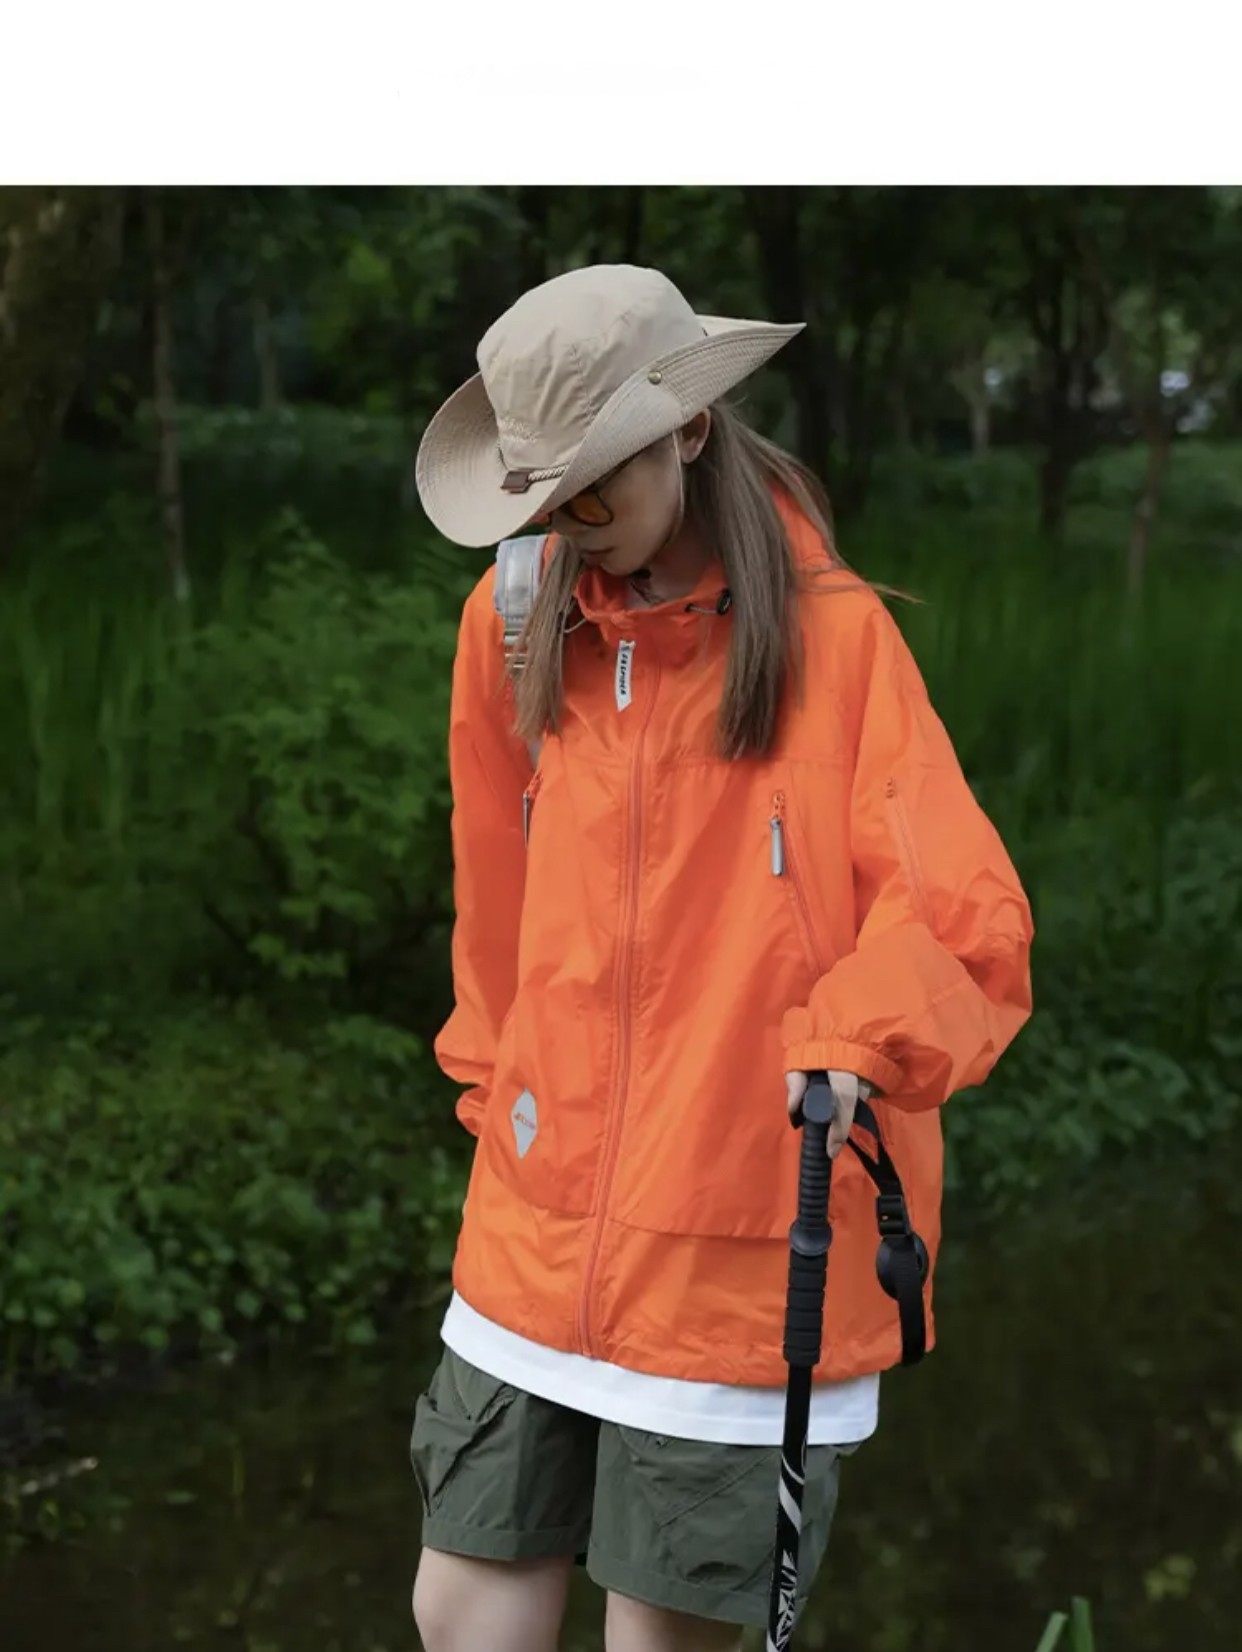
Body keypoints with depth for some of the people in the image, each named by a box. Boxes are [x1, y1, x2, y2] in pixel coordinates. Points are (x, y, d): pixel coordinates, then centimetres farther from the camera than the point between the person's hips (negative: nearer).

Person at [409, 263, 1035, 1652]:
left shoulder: (833, 634, -9)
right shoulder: (518, 627, 4)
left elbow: (964, 919, -14)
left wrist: (859, 1035, -30)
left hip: (748, 1262, -4)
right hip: (535, 1247, 4)